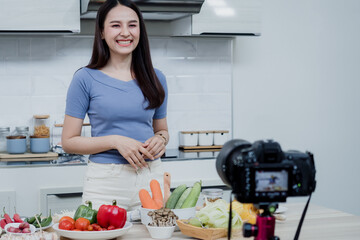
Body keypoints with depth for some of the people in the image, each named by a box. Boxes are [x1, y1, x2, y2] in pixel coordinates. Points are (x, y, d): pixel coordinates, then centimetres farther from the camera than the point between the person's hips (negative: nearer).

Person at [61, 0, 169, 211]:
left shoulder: (155, 78, 9)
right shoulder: (86, 79, -2)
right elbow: (69, 142, -2)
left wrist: (160, 140, -3)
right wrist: (116, 141, -14)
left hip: (151, 178, 3)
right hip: (106, 182, -3)